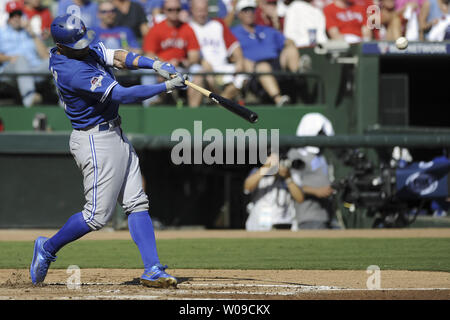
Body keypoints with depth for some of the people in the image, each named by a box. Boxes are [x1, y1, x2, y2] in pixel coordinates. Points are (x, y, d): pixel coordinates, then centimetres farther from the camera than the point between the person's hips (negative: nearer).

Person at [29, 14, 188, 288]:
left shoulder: (86, 48, 3)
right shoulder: (71, 70, -26)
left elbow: (118, 57, 1)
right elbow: (123, 95, -25)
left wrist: (156, 64, -16)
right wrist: (167, 86, -22)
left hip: (115, 135, 10)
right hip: (96, 141, -10)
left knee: (137, 204, 5)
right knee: (98, 215, -4)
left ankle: (152, 270, 2)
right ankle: (48, 248, 16)